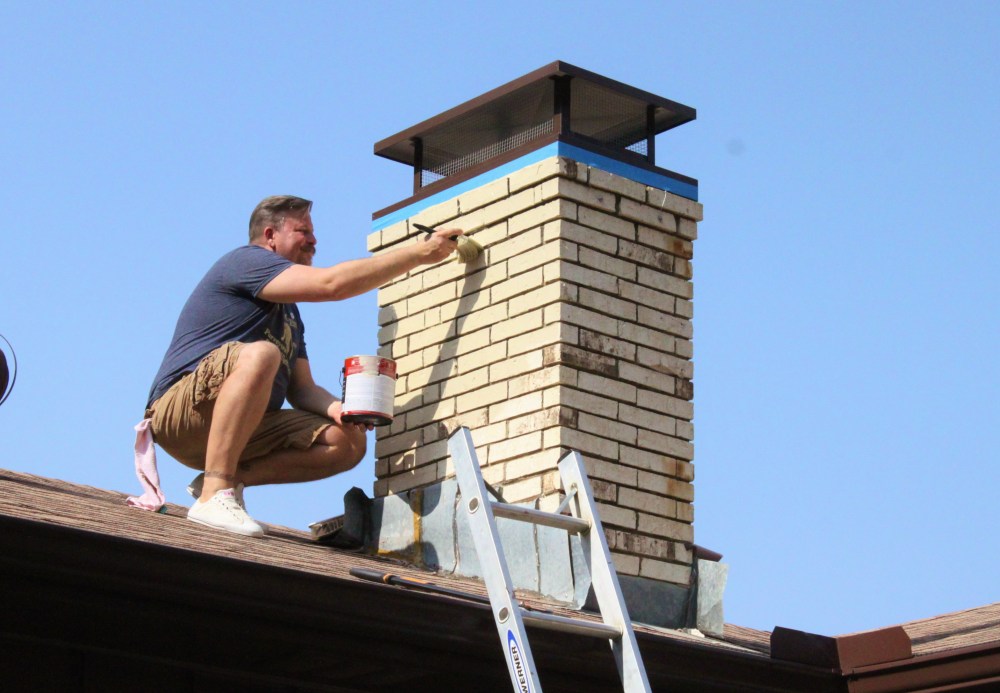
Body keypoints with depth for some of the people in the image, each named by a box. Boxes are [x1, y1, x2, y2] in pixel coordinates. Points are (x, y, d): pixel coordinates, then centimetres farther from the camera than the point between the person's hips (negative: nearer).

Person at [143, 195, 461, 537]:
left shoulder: (290, 314, 26)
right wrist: (420, 252, -12)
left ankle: (232, 476, -8)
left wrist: (336, 409, -9)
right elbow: (331, 283, -16)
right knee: (259, 354, -37)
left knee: (349, 441, -7)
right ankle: (214, 495, -37)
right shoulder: (245, 260, -2)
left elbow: (301, 389, 15)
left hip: (246, 429, 8)